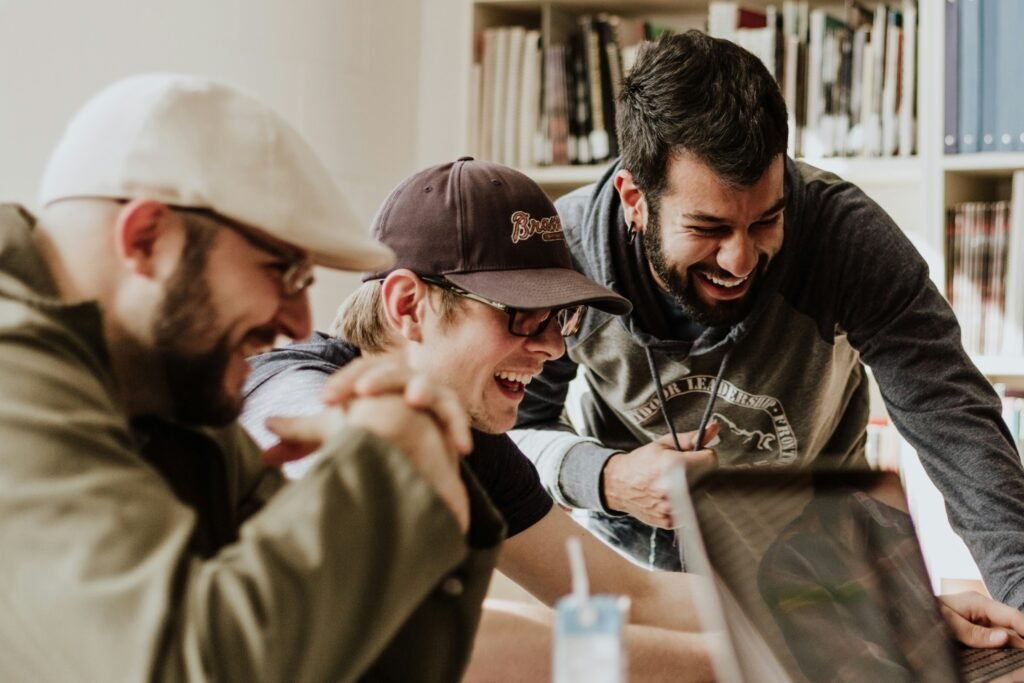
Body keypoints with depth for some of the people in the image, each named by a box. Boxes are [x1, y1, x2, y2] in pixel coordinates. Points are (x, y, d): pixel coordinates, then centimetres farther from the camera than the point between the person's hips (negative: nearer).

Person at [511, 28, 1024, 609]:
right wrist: (606, 479, -30)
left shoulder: (846, 233, -26)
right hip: (633, 554, 1)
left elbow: (955, 425, -27)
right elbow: (512, 427, -10)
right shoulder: (565, 251, -22)